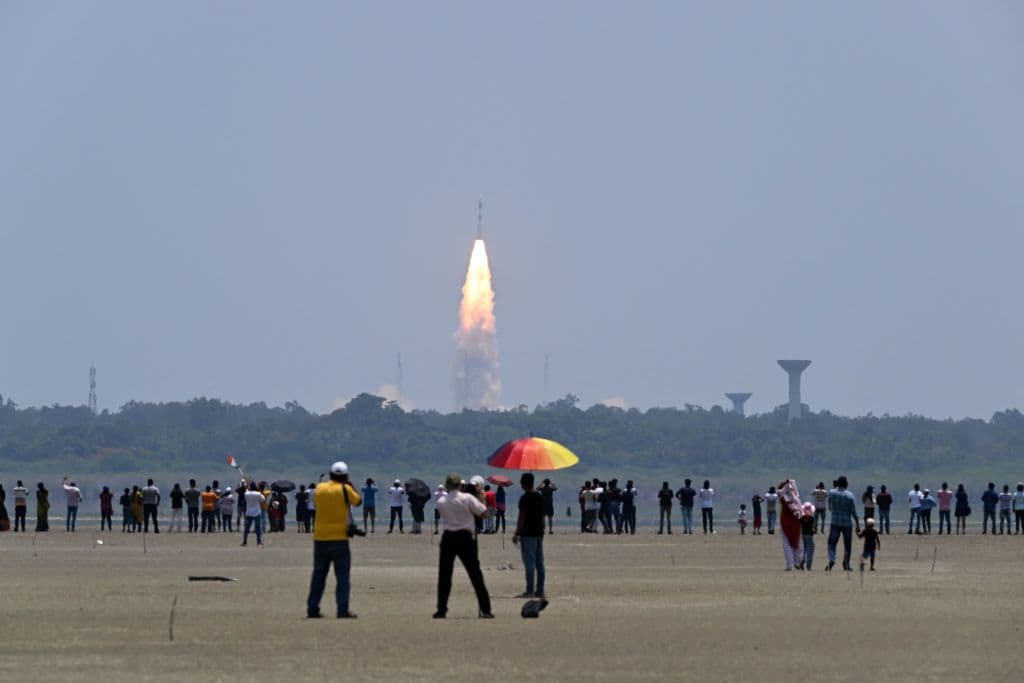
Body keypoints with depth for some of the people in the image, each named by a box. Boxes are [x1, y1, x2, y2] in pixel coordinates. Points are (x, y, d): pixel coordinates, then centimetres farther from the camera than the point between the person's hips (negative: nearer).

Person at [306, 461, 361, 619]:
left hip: (320, 538, 4)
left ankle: (312, 609, 11)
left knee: (318, 574, 12)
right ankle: (343, 610, -7)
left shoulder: (320, 488, 2)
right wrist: (350, 485, 15)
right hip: (339, 538, -4)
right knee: (342, 575, 0)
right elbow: (358, 501, 5)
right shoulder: (345, 489, -9)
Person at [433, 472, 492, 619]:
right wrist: (481, 497, 8)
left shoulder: (441, 502, -1)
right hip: (465, 537, -1)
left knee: (444, 575, 8)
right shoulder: (468, 498, -8)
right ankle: (485, 610, 0)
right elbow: (482, 512, -6)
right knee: (475, 574, 3)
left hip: (448, 538, 1)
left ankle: (441, 610, 6)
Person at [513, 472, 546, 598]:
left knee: (529, 563, -6)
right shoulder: (540, 497, 11)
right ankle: (540, 590, 10)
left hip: (528, 534, -8)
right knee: (539, 563, 9)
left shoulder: (525, 498, -13)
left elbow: (522, 517, -16)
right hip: (539, 533, 8)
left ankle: (530, 590, -7)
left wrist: (517, 534, -12)